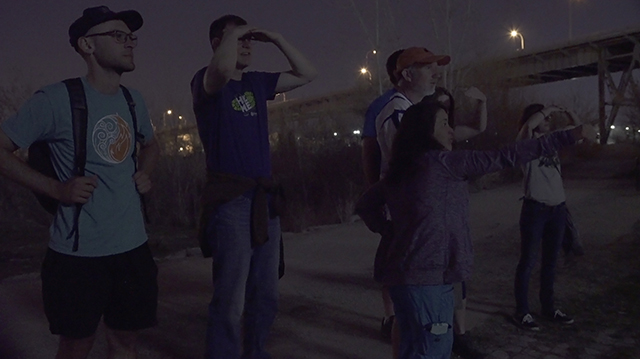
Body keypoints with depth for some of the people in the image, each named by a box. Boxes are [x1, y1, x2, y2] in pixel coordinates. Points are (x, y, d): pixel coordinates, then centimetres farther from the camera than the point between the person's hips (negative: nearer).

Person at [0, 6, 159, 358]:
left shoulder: (134, 101, 7)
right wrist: (55, 188, -16)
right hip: (78, 251, -5)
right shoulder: (57, 99, -12)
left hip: (132, 246, 5)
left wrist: (144, 173, 6)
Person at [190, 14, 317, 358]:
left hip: (264, 198, 7)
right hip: (230, 199, -7)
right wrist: (232, 32, -9)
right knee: (230, 299, -4)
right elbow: (223, 68, -28)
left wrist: (276, 39, 10)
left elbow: (306, 74, 19)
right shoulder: (204, 81, -4)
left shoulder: (257, 82, 15)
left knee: (265, 294, 15)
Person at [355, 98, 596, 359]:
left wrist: (391, 231, 11)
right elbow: (505, 157, -13)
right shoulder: (441, 161, -12)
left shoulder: (402, 170, 12)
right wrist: (569, 136, -9)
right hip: (424, 276, -9)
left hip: (414, 273, 9)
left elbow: (366, 204, 20)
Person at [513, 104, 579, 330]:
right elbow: (528, 125, -26)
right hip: (535, 208, -7)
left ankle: (548, 307, 29)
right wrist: (549, 109, -16)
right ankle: (522, 312, 11)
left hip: (558, 208, 7)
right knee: (528, 261, 1)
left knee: (550, 261, 15)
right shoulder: (528, 142, -7)